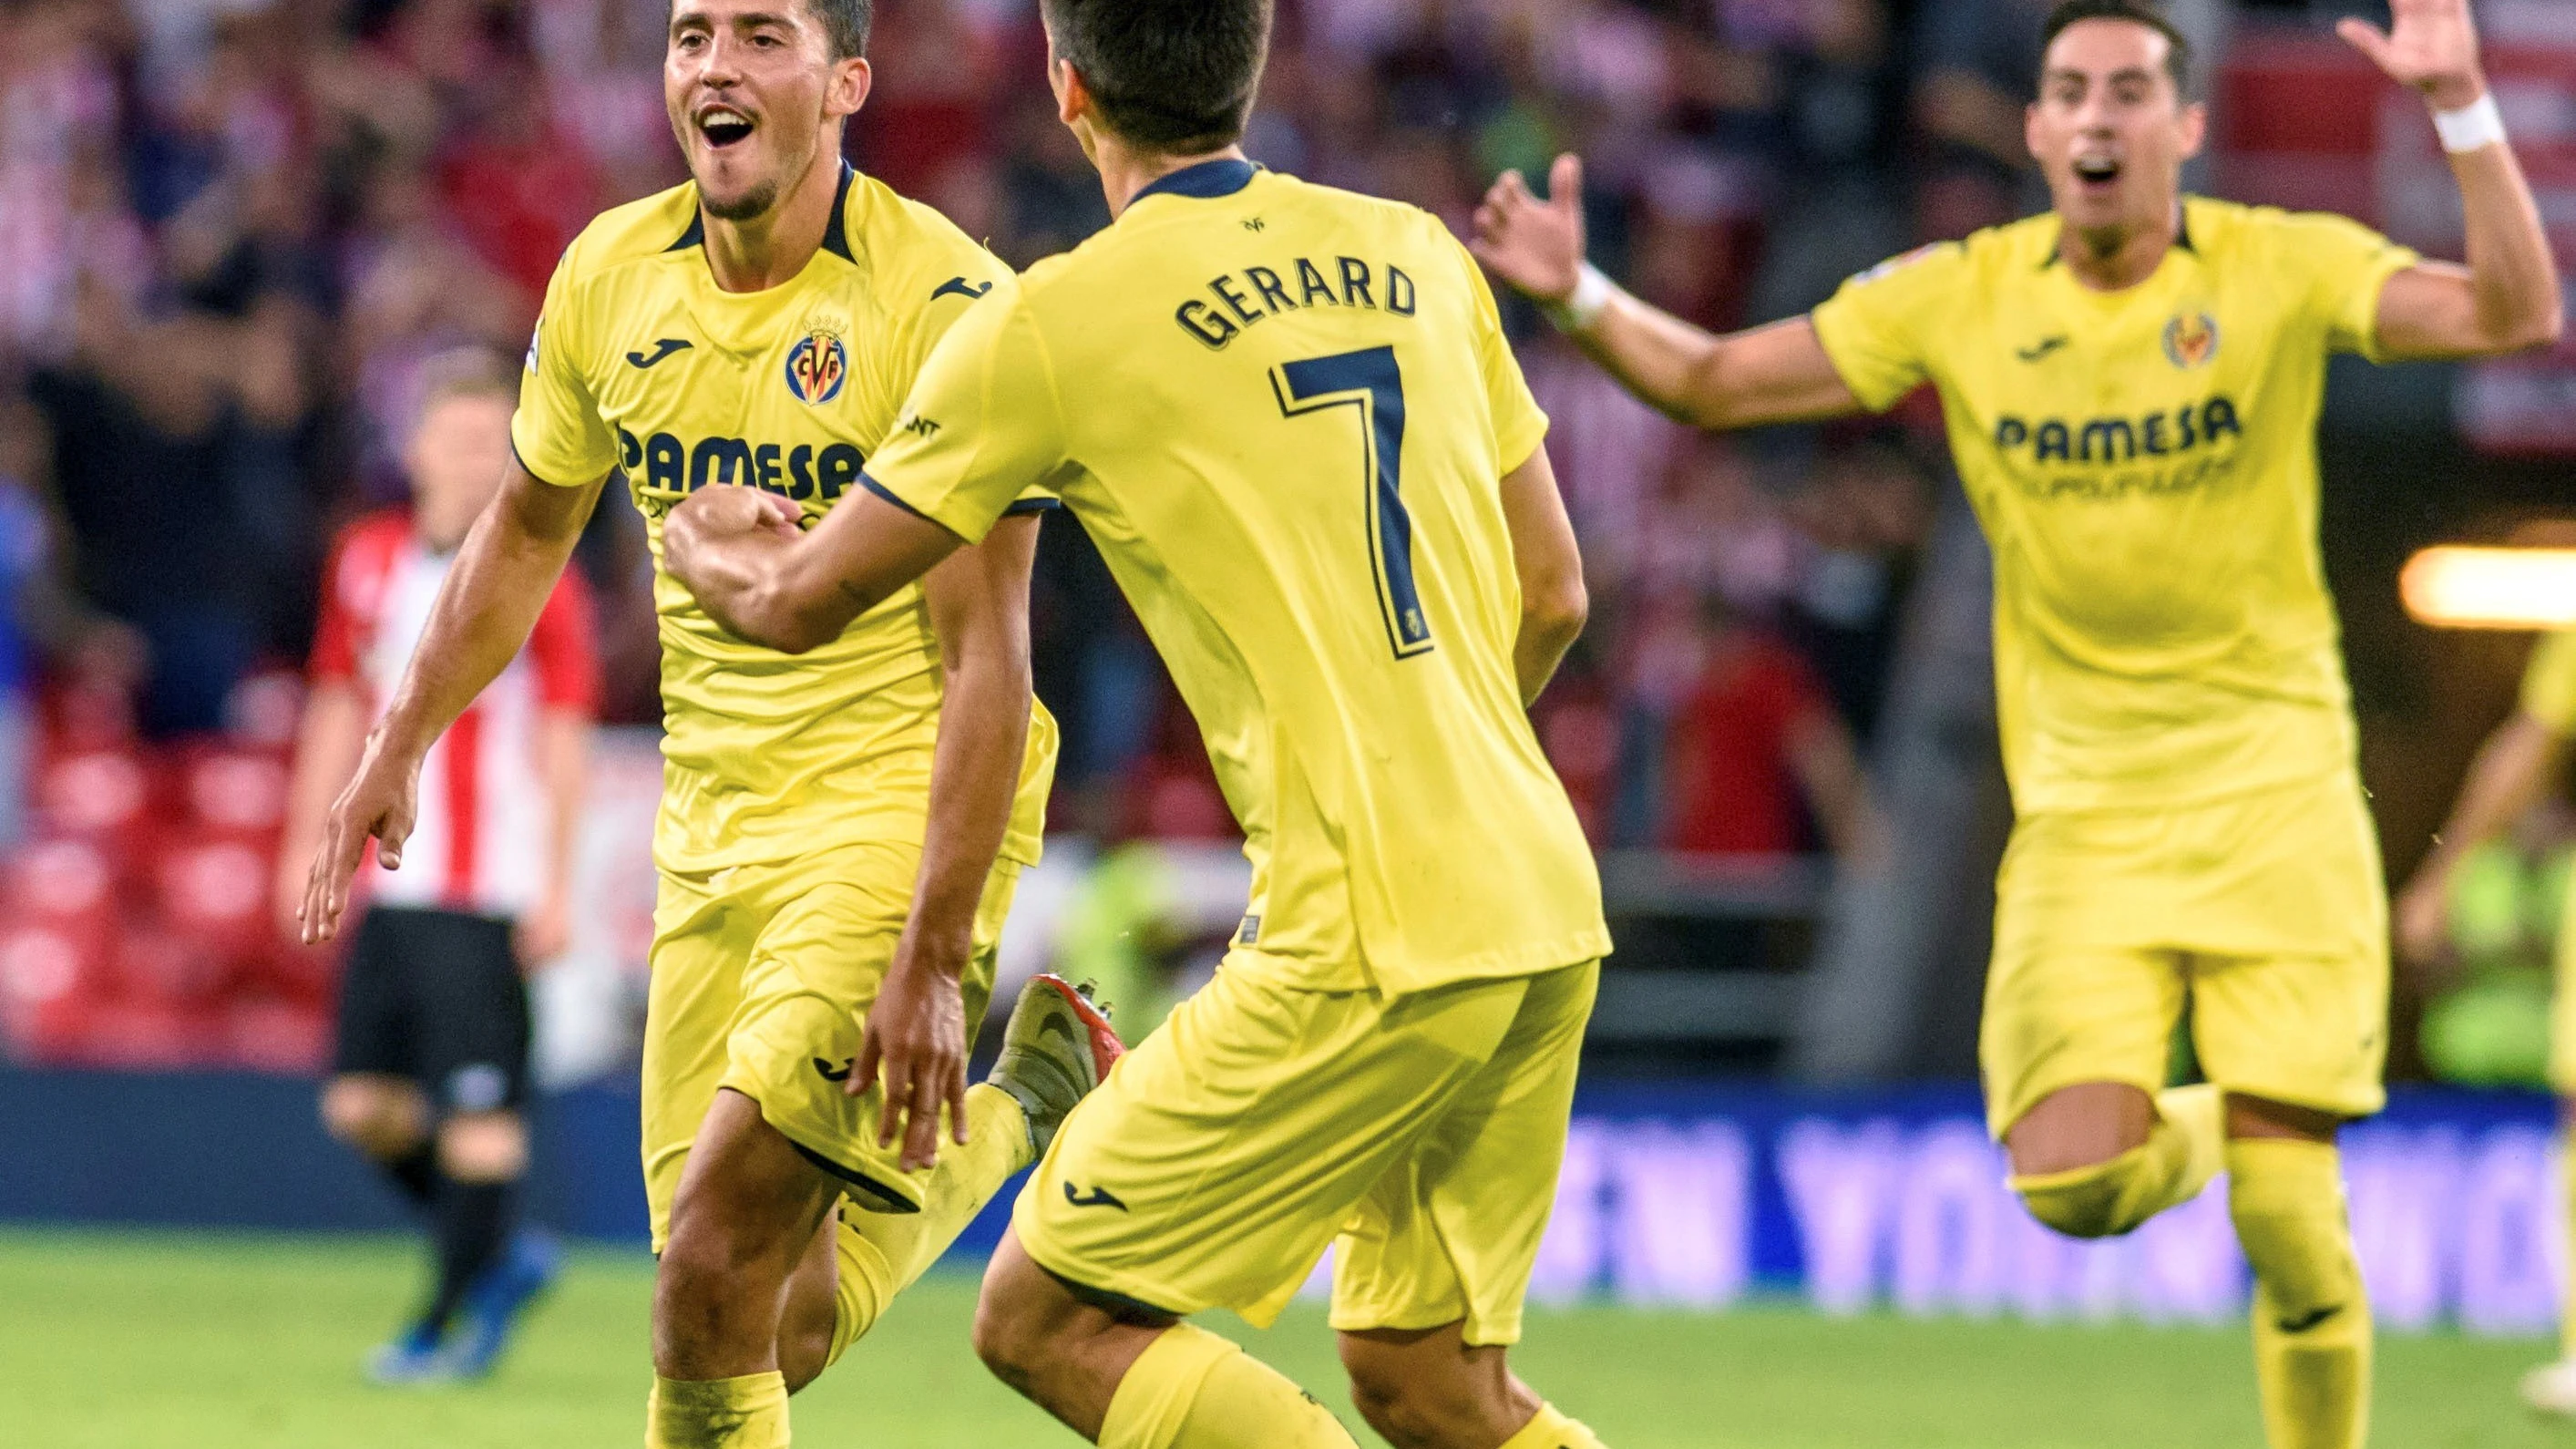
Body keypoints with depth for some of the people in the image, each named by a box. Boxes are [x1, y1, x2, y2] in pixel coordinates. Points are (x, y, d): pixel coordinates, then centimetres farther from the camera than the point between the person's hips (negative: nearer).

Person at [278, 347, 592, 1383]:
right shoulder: (367, 561, 10)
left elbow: (563, 742, -5)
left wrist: (557, 887, -10)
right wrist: (307, 845, 15)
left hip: (489, 890, -6)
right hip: (391, 882, 6)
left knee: (478, 1108, -8)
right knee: (363, 1103, 5)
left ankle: (454, 1319, 2)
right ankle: (500, 1257, 23)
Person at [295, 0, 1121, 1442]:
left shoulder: (945, 301, -16)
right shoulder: (611, 276, 2)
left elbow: (986, 655, -17)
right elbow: (529, 529, 21)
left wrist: (933, 958, -22)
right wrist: (399, 751, 20)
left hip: (903, 803, -6)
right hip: (714, 822, 6)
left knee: (714, 1258, -19)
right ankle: (1016, 1118, 30)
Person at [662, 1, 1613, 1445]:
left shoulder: (1058, 321, -5)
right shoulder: (1415, 254, 12)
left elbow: (803, 601, 6)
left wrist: (710, 549, 30)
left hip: (1375, 945, -7)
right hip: (1548, 906, 7)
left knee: (1045, 1318, 1)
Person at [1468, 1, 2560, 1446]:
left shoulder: (2278, 270, -6)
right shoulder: (1962, 298, 0)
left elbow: (2514, 313, -19)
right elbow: (1712, 381, 7)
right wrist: (1575, 296, -11)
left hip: (2277, 802, -2)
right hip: (2084, 822, 2)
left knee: (2288, 1209, -9)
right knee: (2073, 1184, -15)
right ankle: (2196, 1129, 21)